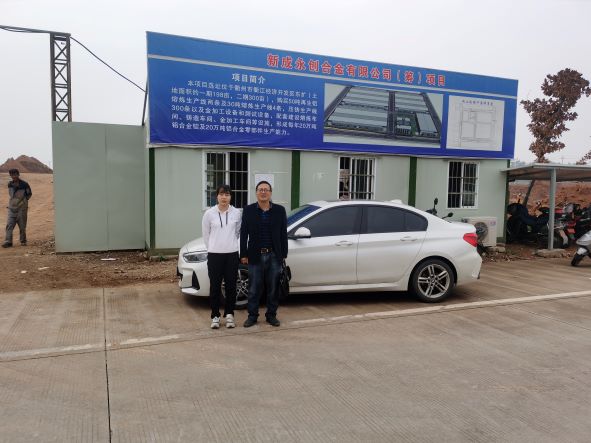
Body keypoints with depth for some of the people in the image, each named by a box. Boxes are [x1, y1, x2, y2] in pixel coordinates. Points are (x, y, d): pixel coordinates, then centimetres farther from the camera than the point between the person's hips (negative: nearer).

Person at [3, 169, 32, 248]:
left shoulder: (24, 184, -6)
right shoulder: (10, 184, 7)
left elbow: (29, 194, 7)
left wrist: (23, 200, 2)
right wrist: (14, 200, 12)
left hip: (21, 208, -3)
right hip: (11, 208, 3)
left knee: (22, 226, 3)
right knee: (9, 225, -5)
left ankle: (23, 241, 15)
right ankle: (8, 241, -5)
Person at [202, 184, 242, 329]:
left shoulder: (236, 213, -1)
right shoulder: (209, 213, -4)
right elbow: (205, 234, 7)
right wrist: (212, 248, 11)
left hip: (232, 254, 1)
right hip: (214, 255, -1)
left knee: (231, 286, 7)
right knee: (215, 286, 5)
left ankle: (229, 315, 21)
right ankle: (215, 316, 17)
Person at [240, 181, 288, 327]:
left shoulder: (280, 210, 4)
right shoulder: (248, 210, 2)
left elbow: (283, 234, 5)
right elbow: (243, 234, 3)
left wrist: (284, 254, 3)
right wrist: (243, 255, -1)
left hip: (274, 256, 1)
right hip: (255, 256, -1)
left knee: (273, 288, 8)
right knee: (254, 289, 6)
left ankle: (271, 315, 22)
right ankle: (252, 315, 19)